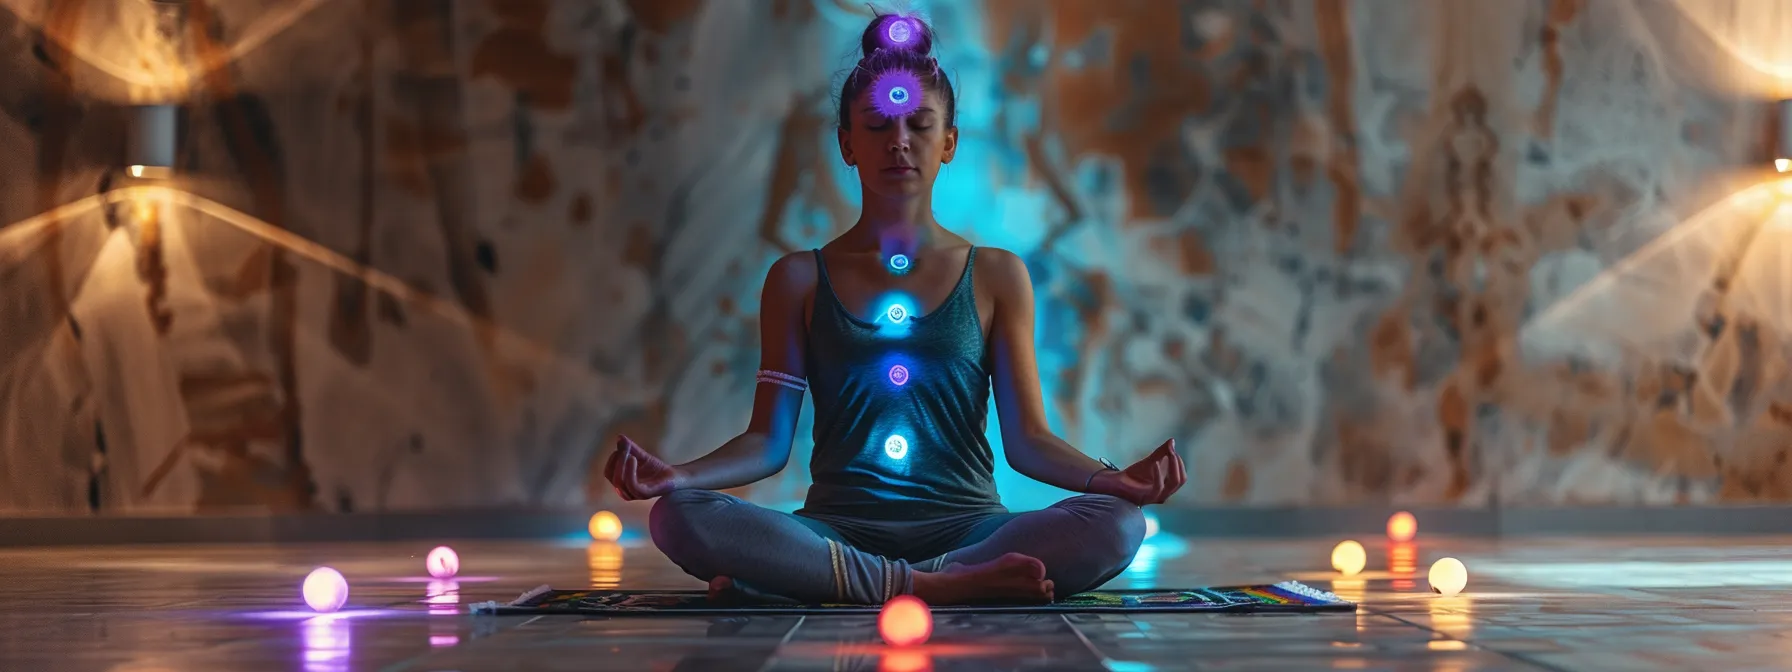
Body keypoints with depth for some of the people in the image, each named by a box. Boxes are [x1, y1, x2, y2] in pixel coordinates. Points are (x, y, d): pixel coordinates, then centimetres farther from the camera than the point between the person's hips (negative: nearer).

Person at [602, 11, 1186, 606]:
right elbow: (769, 440, 7)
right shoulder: (799, 280, 12)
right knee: (680, 518, -30)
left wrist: (1112, 479, -14)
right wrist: (678, 475, -13)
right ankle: (947, 586, -32)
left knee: (1116, 524, -30)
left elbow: (1026, 438, 7)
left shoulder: (997, 277, 12)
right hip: (836, 528, 0)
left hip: (961, 525, 1)